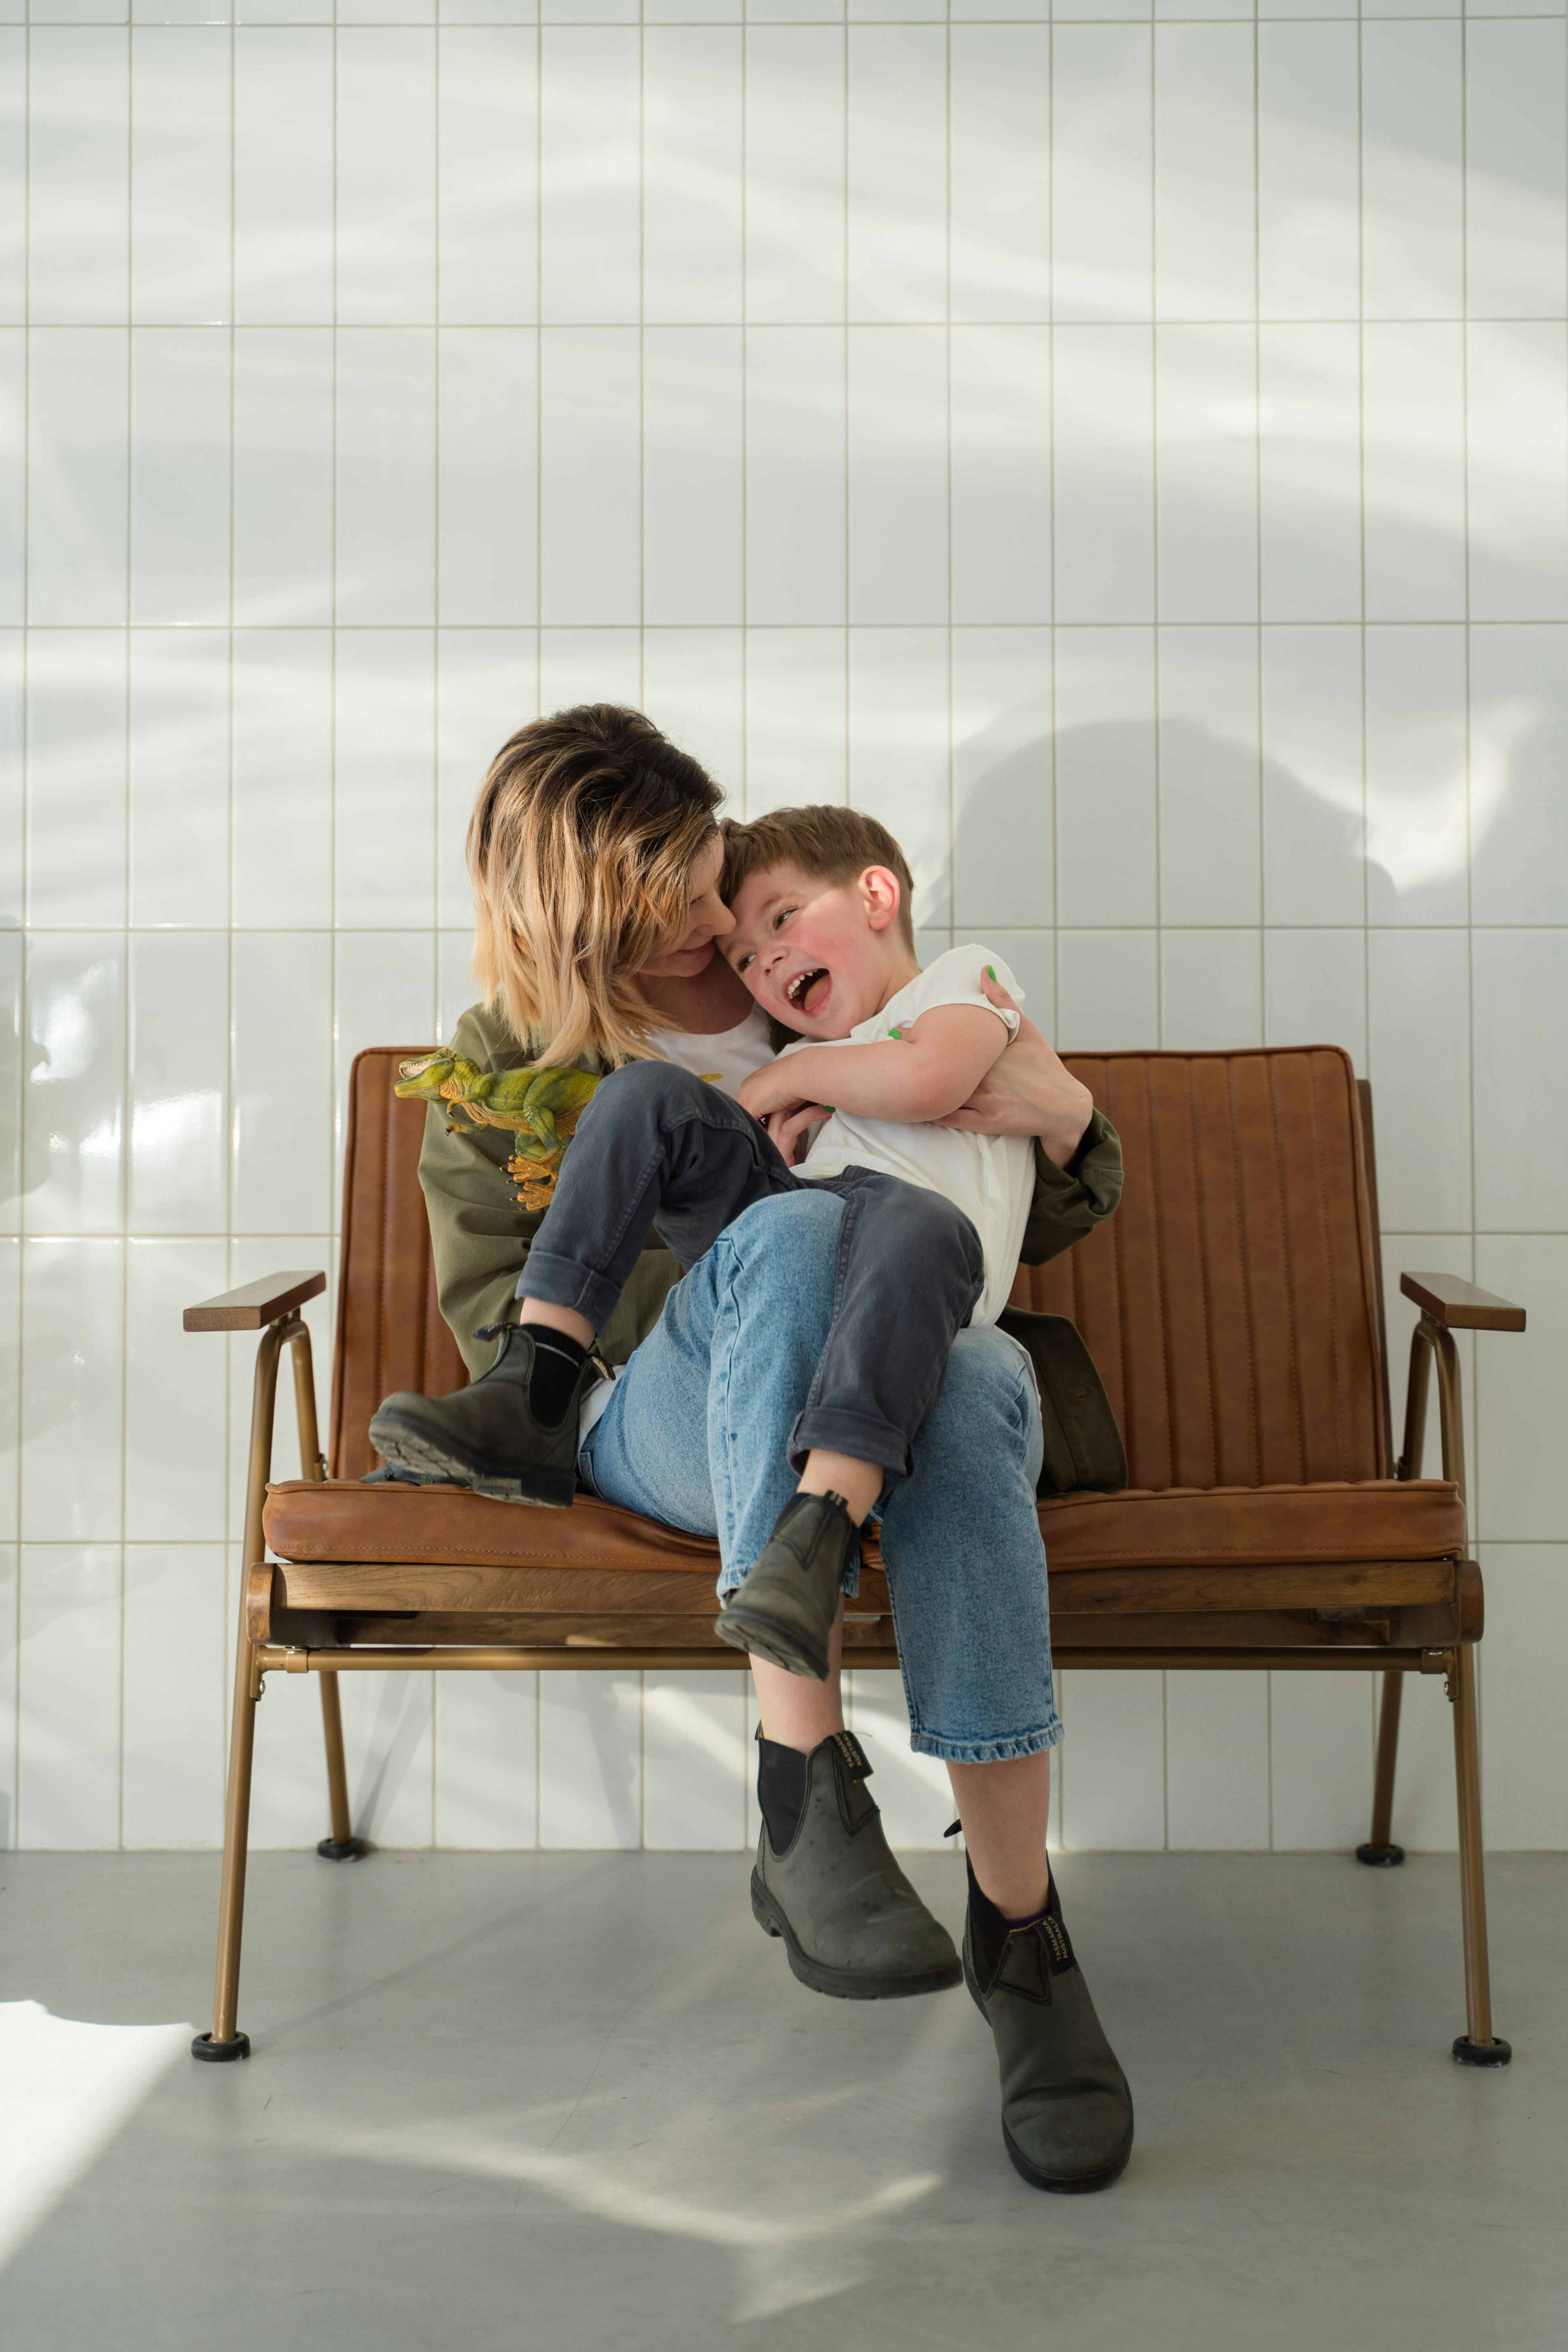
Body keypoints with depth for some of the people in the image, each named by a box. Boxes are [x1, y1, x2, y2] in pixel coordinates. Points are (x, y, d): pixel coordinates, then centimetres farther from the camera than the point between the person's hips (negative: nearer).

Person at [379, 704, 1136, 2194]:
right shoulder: (513, 1061, 15)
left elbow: (1042, 1223, 24)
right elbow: (500, 1328, 6)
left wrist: (1063, 1118, -2)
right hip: (654, 1422, -1)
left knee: (979, 1372, -39)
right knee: (795, 1235, -38)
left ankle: (1018, 1925, -36)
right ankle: (804, 1795, -43)